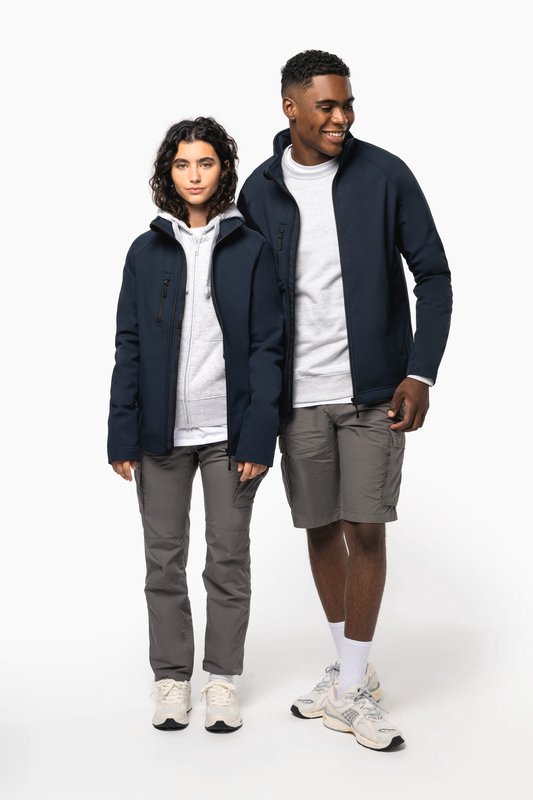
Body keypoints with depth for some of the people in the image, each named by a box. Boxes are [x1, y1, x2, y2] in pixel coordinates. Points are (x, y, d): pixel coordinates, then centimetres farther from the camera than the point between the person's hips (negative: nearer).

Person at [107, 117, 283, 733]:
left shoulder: (250, 250, 1)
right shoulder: (146, 251, 6)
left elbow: (267, 346, -2)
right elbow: (129, 346, 5)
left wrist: (259, 434, -10)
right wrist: (123, 434, 0)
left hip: (228, 431, -1)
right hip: (162, 430, 2)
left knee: (228, 559, 8)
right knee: (164, 560, 8)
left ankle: (222, 678, 21)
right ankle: (171, 678, 22)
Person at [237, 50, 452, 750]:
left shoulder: (385, 176, -4)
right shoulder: (258, 192, 2)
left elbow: (433, 275, -2)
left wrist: (420, 374, -11)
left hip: (374, 390, -2)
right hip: (299, 396, 3)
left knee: (365, 529, -2)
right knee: (321, 528, 10)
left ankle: (352, 688, 10)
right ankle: (350, 670, 28)